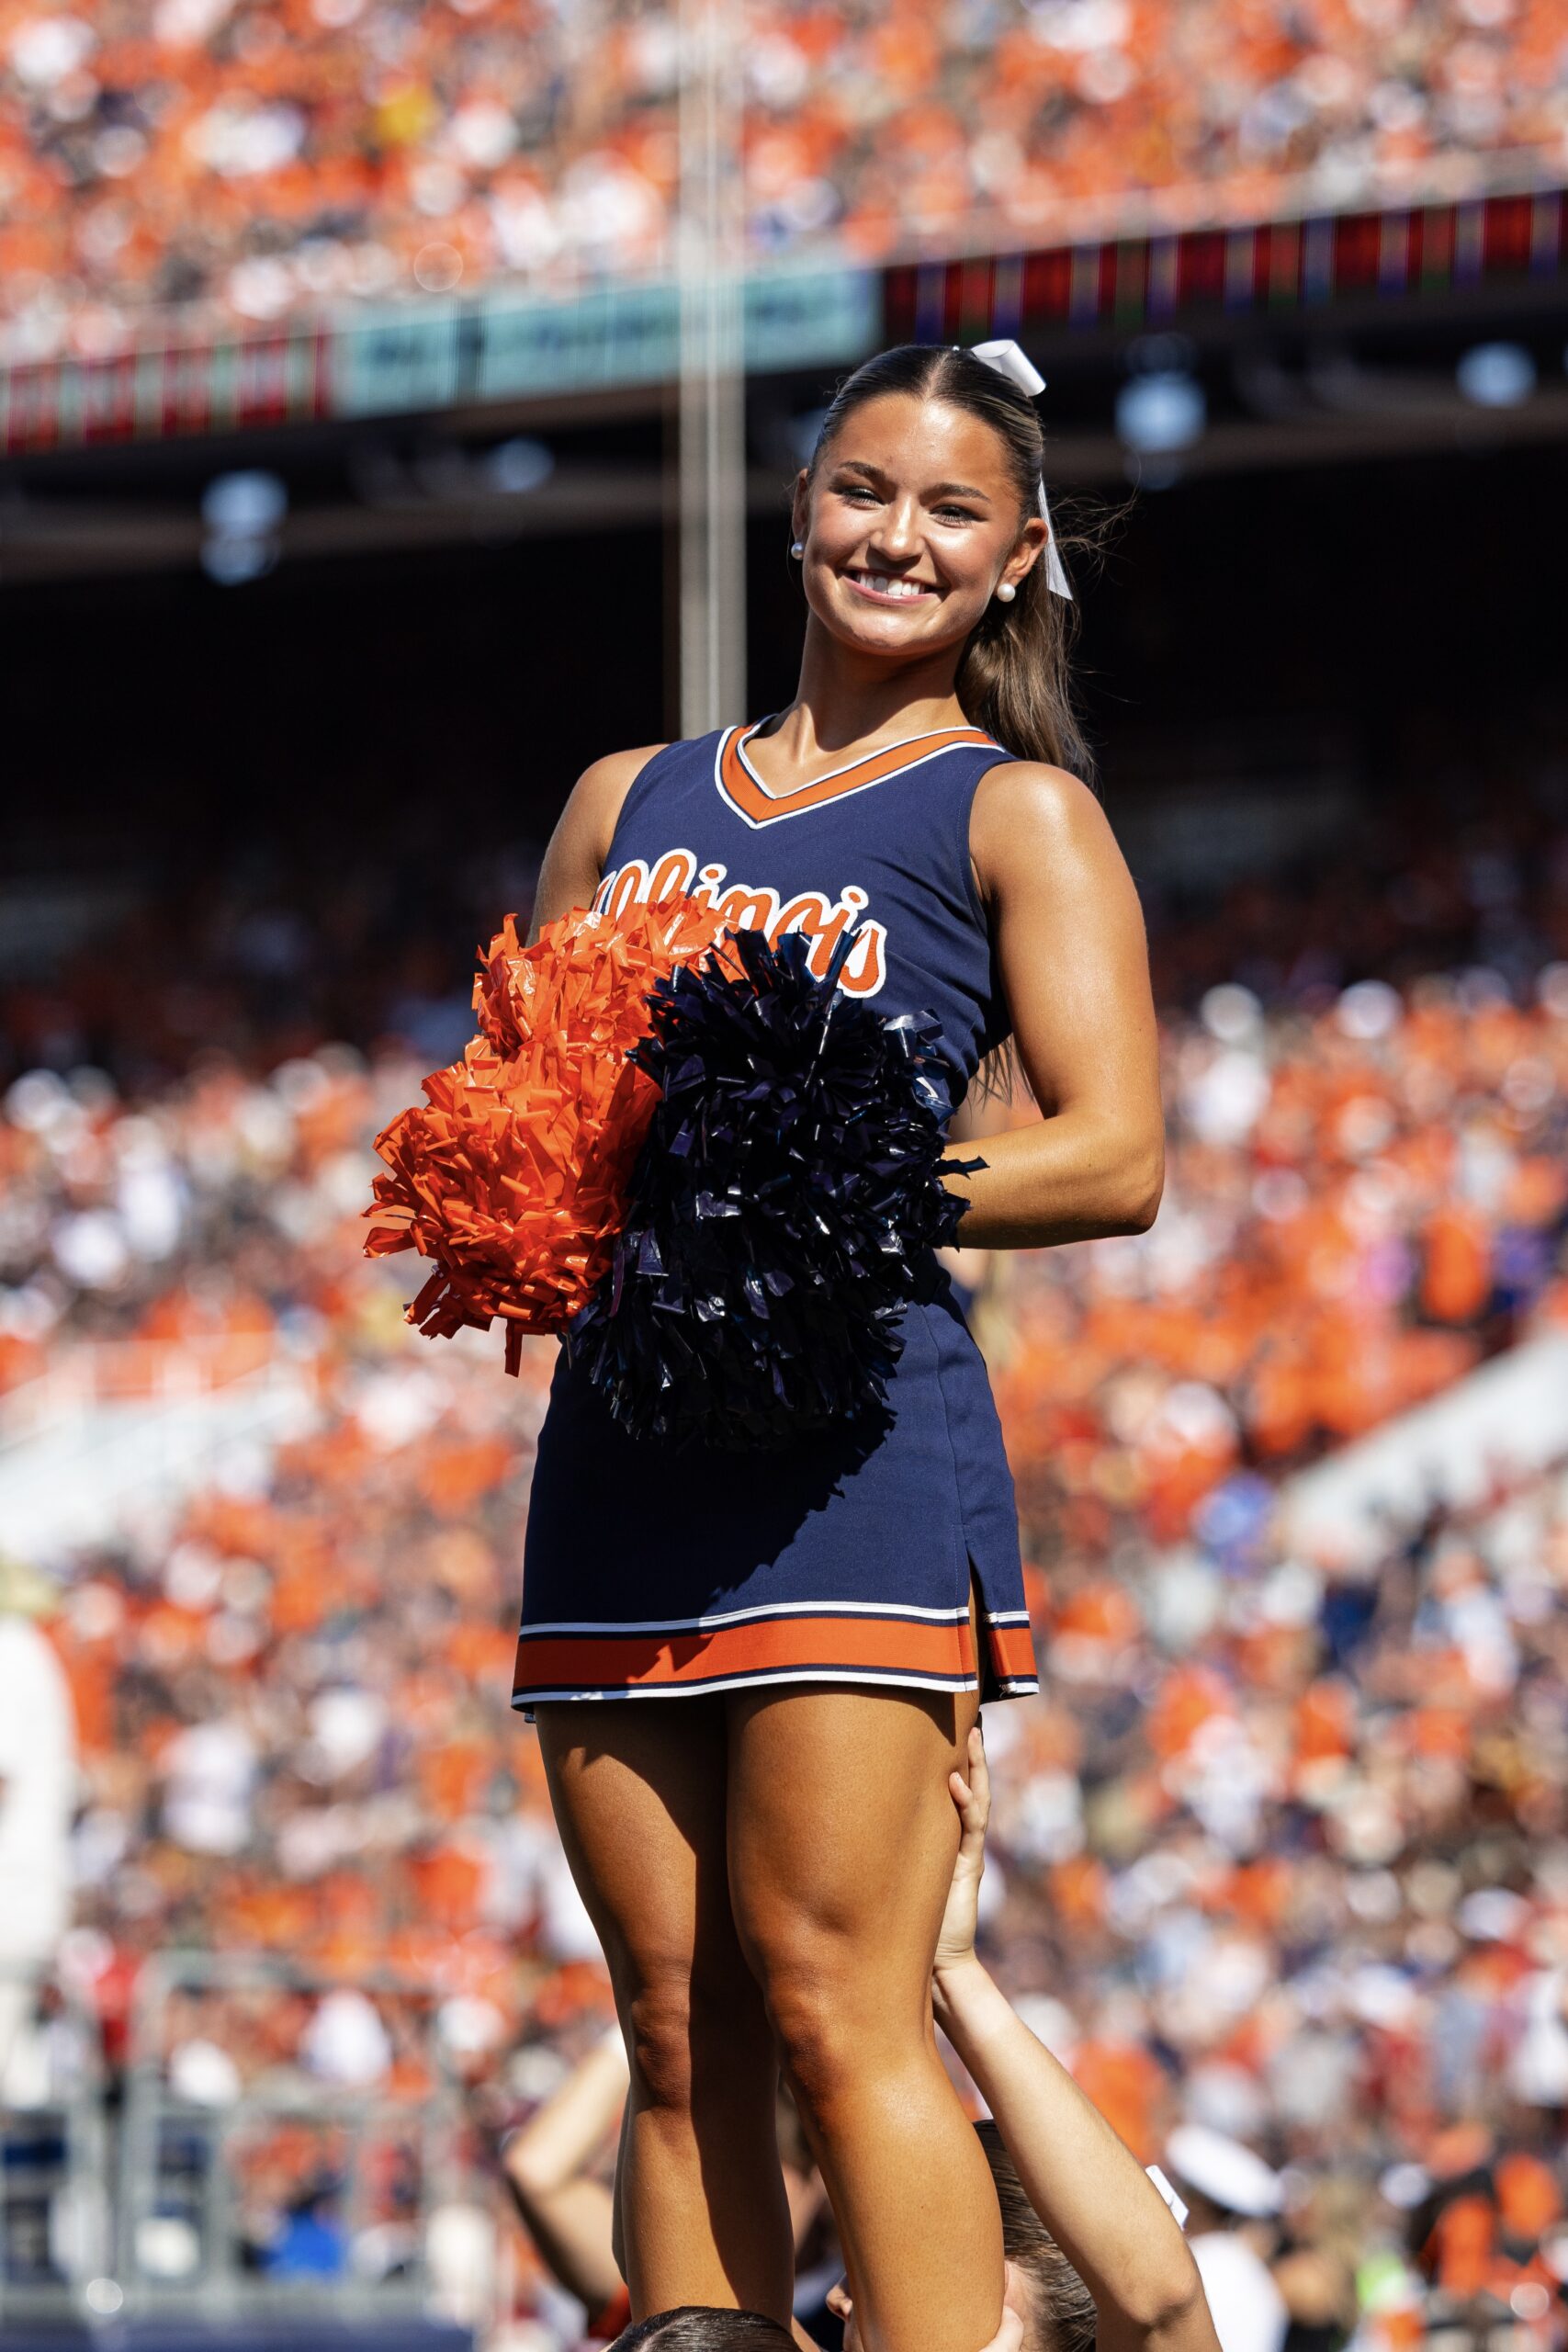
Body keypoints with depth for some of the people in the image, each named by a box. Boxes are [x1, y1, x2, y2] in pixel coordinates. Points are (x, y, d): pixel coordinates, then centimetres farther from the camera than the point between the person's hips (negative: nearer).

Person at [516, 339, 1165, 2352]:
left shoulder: (1017, 813, 6)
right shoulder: (629, 802, 21)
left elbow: (1110, 1160, -4)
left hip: (855, 1437, -5)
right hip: (619, 1441, 5)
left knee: (832, 2004, -13)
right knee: (676, 2032, 2)